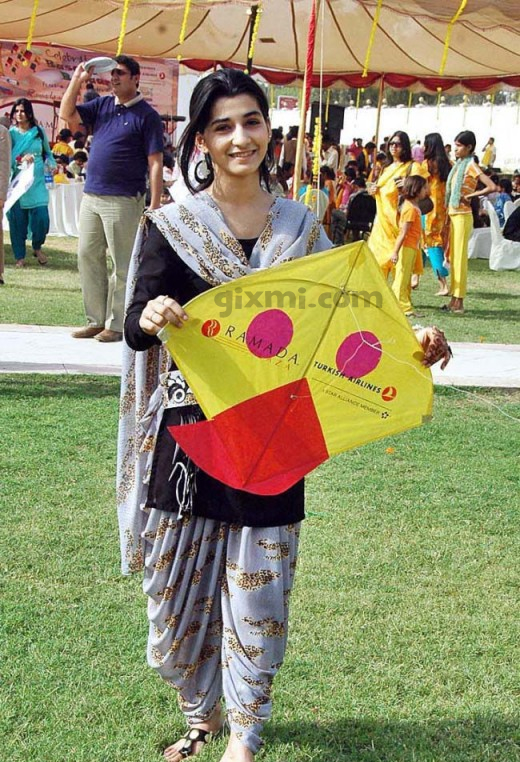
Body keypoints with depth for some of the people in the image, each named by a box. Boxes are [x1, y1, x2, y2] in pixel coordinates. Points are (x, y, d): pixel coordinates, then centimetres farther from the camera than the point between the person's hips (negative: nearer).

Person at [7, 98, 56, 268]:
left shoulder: (39, 132, 8)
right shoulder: (11, 133, 3)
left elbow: (47, 152, 19)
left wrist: (51, 163, -1)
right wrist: (20, 160, -20)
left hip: (37, 183, 1)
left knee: (41, 218, -8)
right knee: (17, 220, -2)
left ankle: (37, 247, 20)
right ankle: (19, 257, 11)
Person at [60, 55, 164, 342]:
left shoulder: (147, 115, -5)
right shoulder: (102, 105, 13)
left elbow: (155, 163, -9)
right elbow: (67, 114, 9)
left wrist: (154, 206, -15)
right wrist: (77, 79, 0)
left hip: (123, 200, -7)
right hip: (91, 196, 7)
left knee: (122, 264, 0)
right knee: (88, 257, 9)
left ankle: (116, 324, 7)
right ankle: (96, 320, 17)